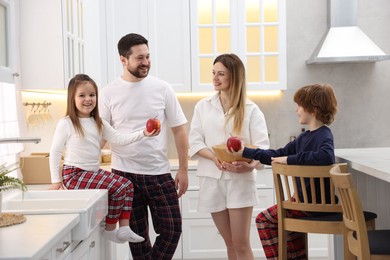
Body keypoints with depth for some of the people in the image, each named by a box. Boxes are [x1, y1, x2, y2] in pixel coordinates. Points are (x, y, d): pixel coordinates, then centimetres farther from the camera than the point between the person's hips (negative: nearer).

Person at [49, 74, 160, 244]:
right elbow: (55, 152, -7)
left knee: (128, 185, -2)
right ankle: (110, 230, -3)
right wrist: (56, 181, -8)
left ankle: (123, 228, -1)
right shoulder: (66, 123, -10)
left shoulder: (99, 124, 10)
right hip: (74, 174, -8)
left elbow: (119, 138, 0)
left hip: (93, 172, 8)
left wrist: (143, 133, -13)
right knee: (118, 187, -18)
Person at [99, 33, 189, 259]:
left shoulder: (162, 88, -1)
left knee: (172, 230, 2)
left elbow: (179, 130, 1)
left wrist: (183, 169, -2)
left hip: (159, 173, 1)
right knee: (137, 236, 11)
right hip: (125, 174, 0)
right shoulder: (109, 93, -2)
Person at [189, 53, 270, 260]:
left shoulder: (250, 109, 0)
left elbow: (262, 146, -8)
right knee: (230, 243, 12)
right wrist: (215, 158, -17)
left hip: (240, 179, -3)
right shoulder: (203, 106, 7)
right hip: (212, 179, 3)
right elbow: (194, 142, 1)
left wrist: (251, 164, -29)